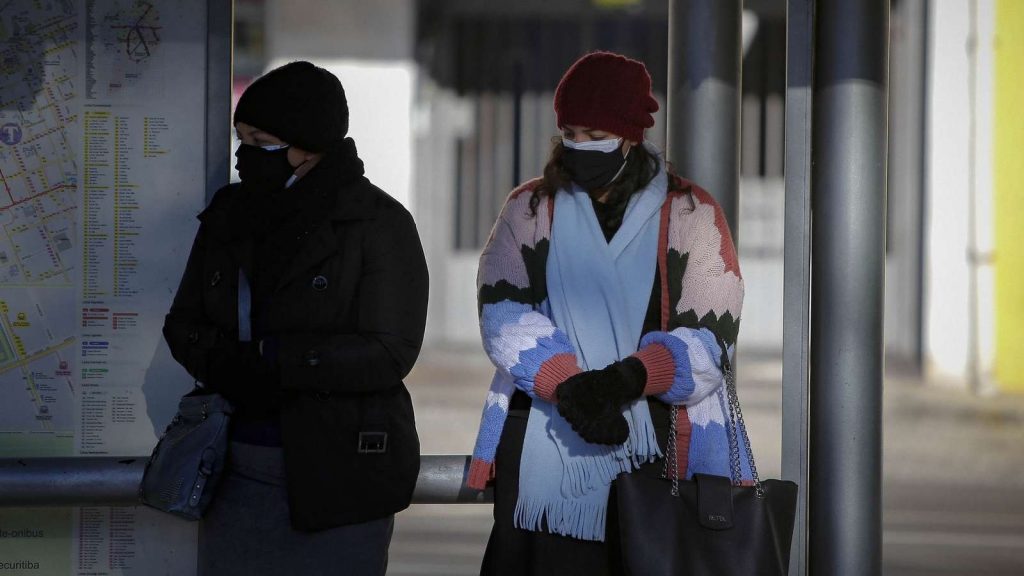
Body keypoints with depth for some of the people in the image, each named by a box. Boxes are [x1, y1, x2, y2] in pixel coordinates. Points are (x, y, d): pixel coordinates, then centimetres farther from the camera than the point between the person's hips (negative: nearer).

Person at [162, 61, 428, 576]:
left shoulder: (379, 224, -8)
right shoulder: (228, 216, 8)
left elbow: (391, 353, -15)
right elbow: (182, 323, 9)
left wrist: (272, 359, -22)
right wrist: (223, 363, -15)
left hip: (338, 471, -4)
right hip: (239, 470, 5)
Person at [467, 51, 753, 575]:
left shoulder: (691, 215, 6)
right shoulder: (529, 211, 12)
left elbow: (709, 339, -4)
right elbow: (504, 316, -2)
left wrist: (627, 378, -22)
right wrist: (567, 386, -19)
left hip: (656, 451, -1)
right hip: (544, 449, 1)